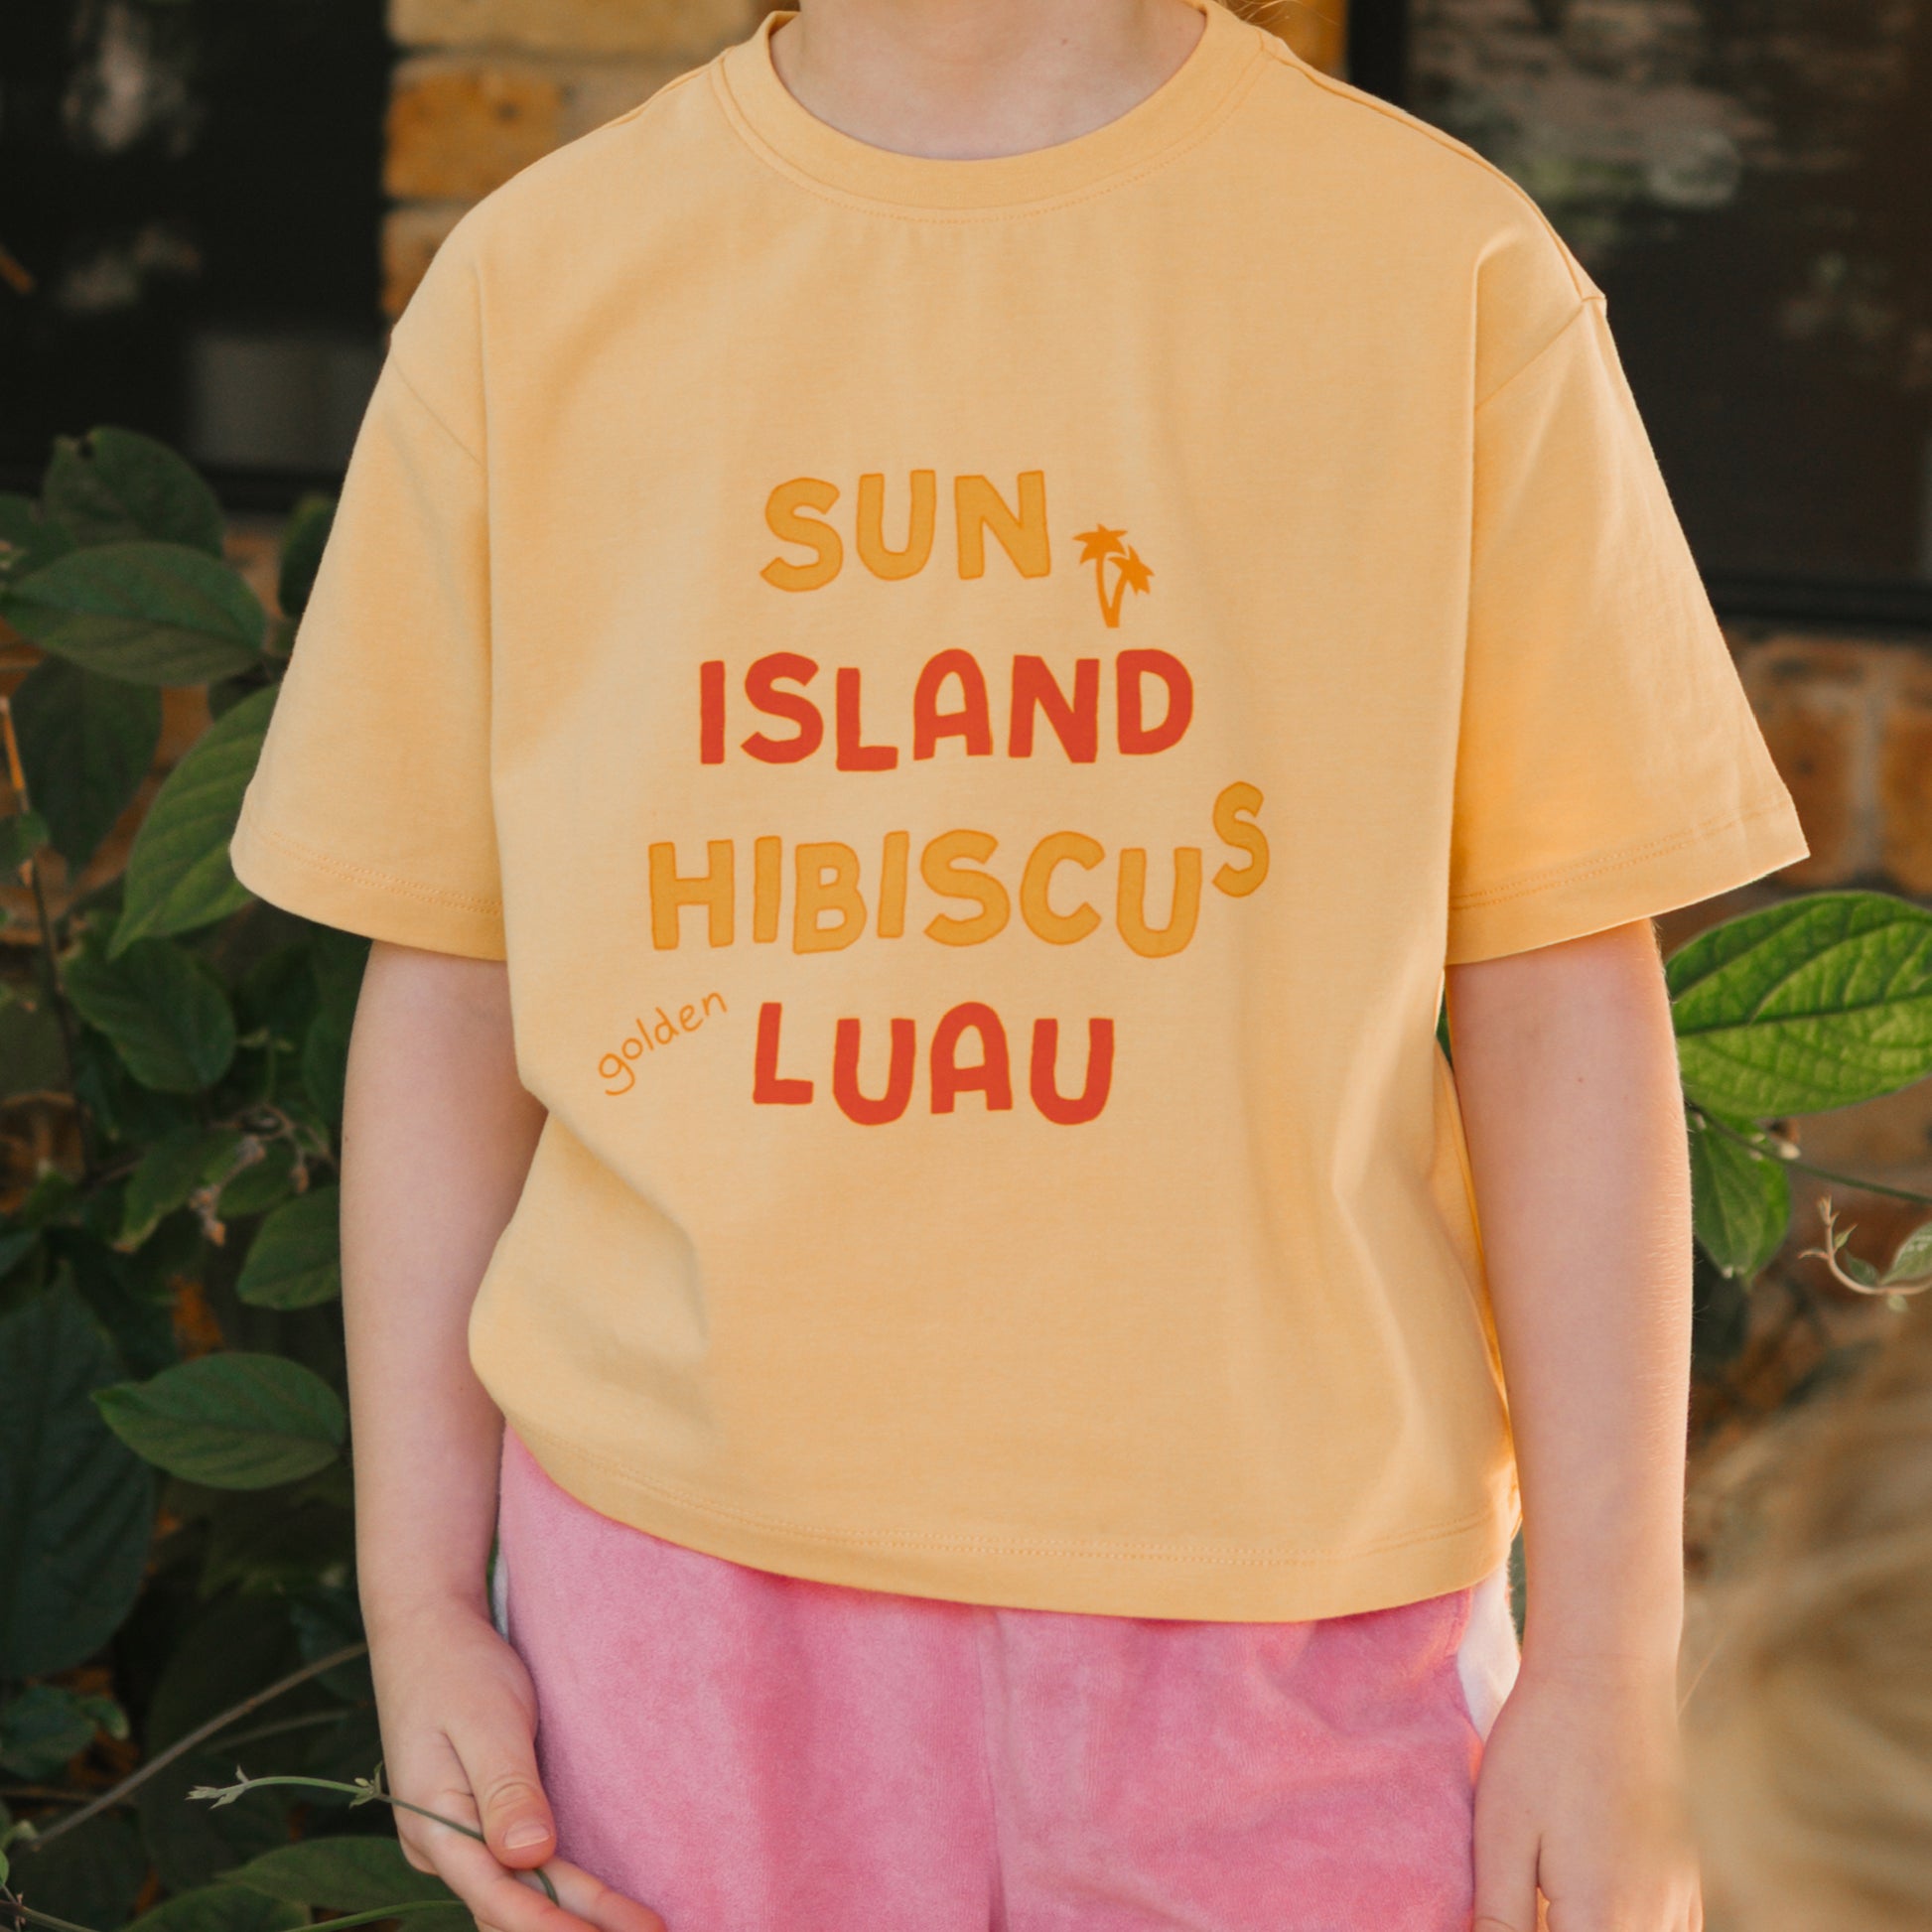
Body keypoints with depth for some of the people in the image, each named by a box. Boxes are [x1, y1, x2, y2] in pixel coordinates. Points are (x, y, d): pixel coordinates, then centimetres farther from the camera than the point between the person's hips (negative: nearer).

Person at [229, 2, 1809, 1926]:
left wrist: (1611, 1679, -2)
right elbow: (449, 980, 8)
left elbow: (1558, 994, -1)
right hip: (690, 1560, 1)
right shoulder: (530, 283, 4)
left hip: (1280, 1594, -1)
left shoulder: (1448, 268, -1)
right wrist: (417, 1604, 5)